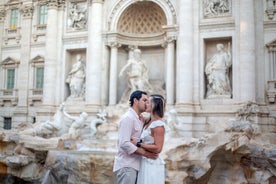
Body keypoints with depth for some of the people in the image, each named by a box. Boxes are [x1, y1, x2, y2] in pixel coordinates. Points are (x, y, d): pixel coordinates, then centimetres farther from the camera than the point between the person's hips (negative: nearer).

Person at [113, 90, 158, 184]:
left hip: (134, 165, 9)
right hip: (126, 166, -9)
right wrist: (144, 153, -17)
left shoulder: (139, 120, 15)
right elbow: (124, 143, -21)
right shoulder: (128, 118, -13)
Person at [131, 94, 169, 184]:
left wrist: (138, 144, -17)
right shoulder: (148, 122, 9)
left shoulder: (158, 125, -16)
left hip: (152, 164, -8)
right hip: (145, 162, 8)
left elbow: (158, 148, -21)